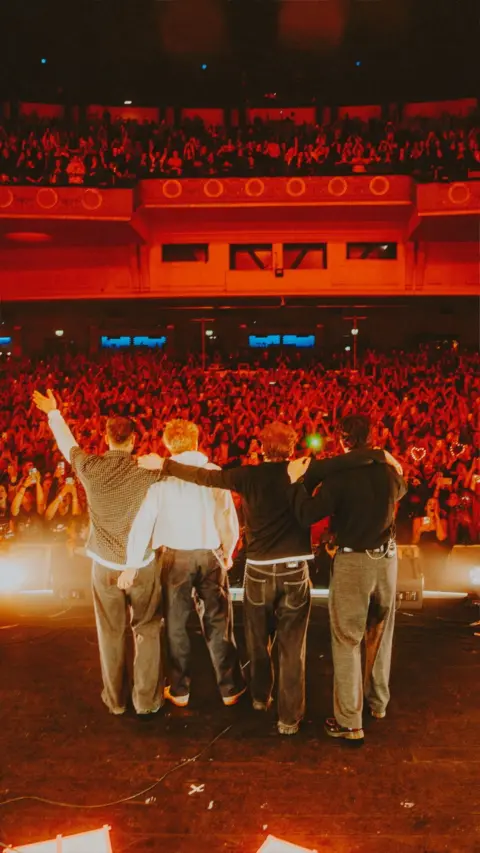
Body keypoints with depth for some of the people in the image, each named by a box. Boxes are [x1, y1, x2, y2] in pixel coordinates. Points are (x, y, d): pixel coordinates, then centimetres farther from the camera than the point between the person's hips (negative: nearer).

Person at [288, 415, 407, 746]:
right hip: (386, 558, 5)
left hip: (352, 561, -5)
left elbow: (307, 516, -21)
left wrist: (296, 481, -11)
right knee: (380, 634, 21)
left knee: (347, 640, 3)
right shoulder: (389, 472, -1)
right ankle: (378, 700, 38)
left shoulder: (339, 477, -17)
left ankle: (350, 722, 6)